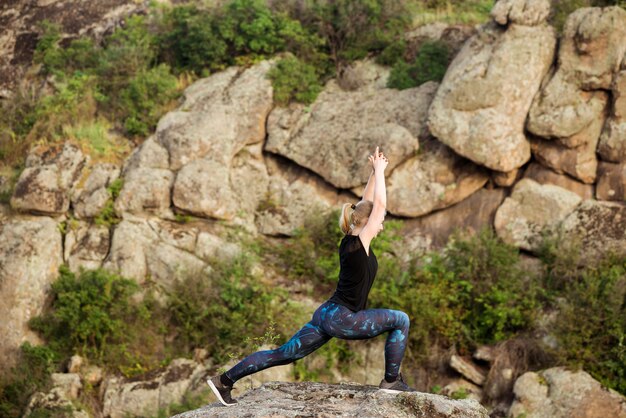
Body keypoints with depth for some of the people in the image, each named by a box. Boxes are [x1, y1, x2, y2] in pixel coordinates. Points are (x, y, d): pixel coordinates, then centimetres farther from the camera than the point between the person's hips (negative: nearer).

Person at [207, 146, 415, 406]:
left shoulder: (349, 241, 8)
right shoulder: (359, 244, -15)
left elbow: (367, 204, 20)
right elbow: (380, 205, -17)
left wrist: (375, 173, 16)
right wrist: (379, 171, -9)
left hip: (327, 315, 9)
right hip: (341, 319, -9)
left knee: (283, 354, 10)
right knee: (400, 320, -4)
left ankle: (224, 381, 8)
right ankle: (392, 381, 1)